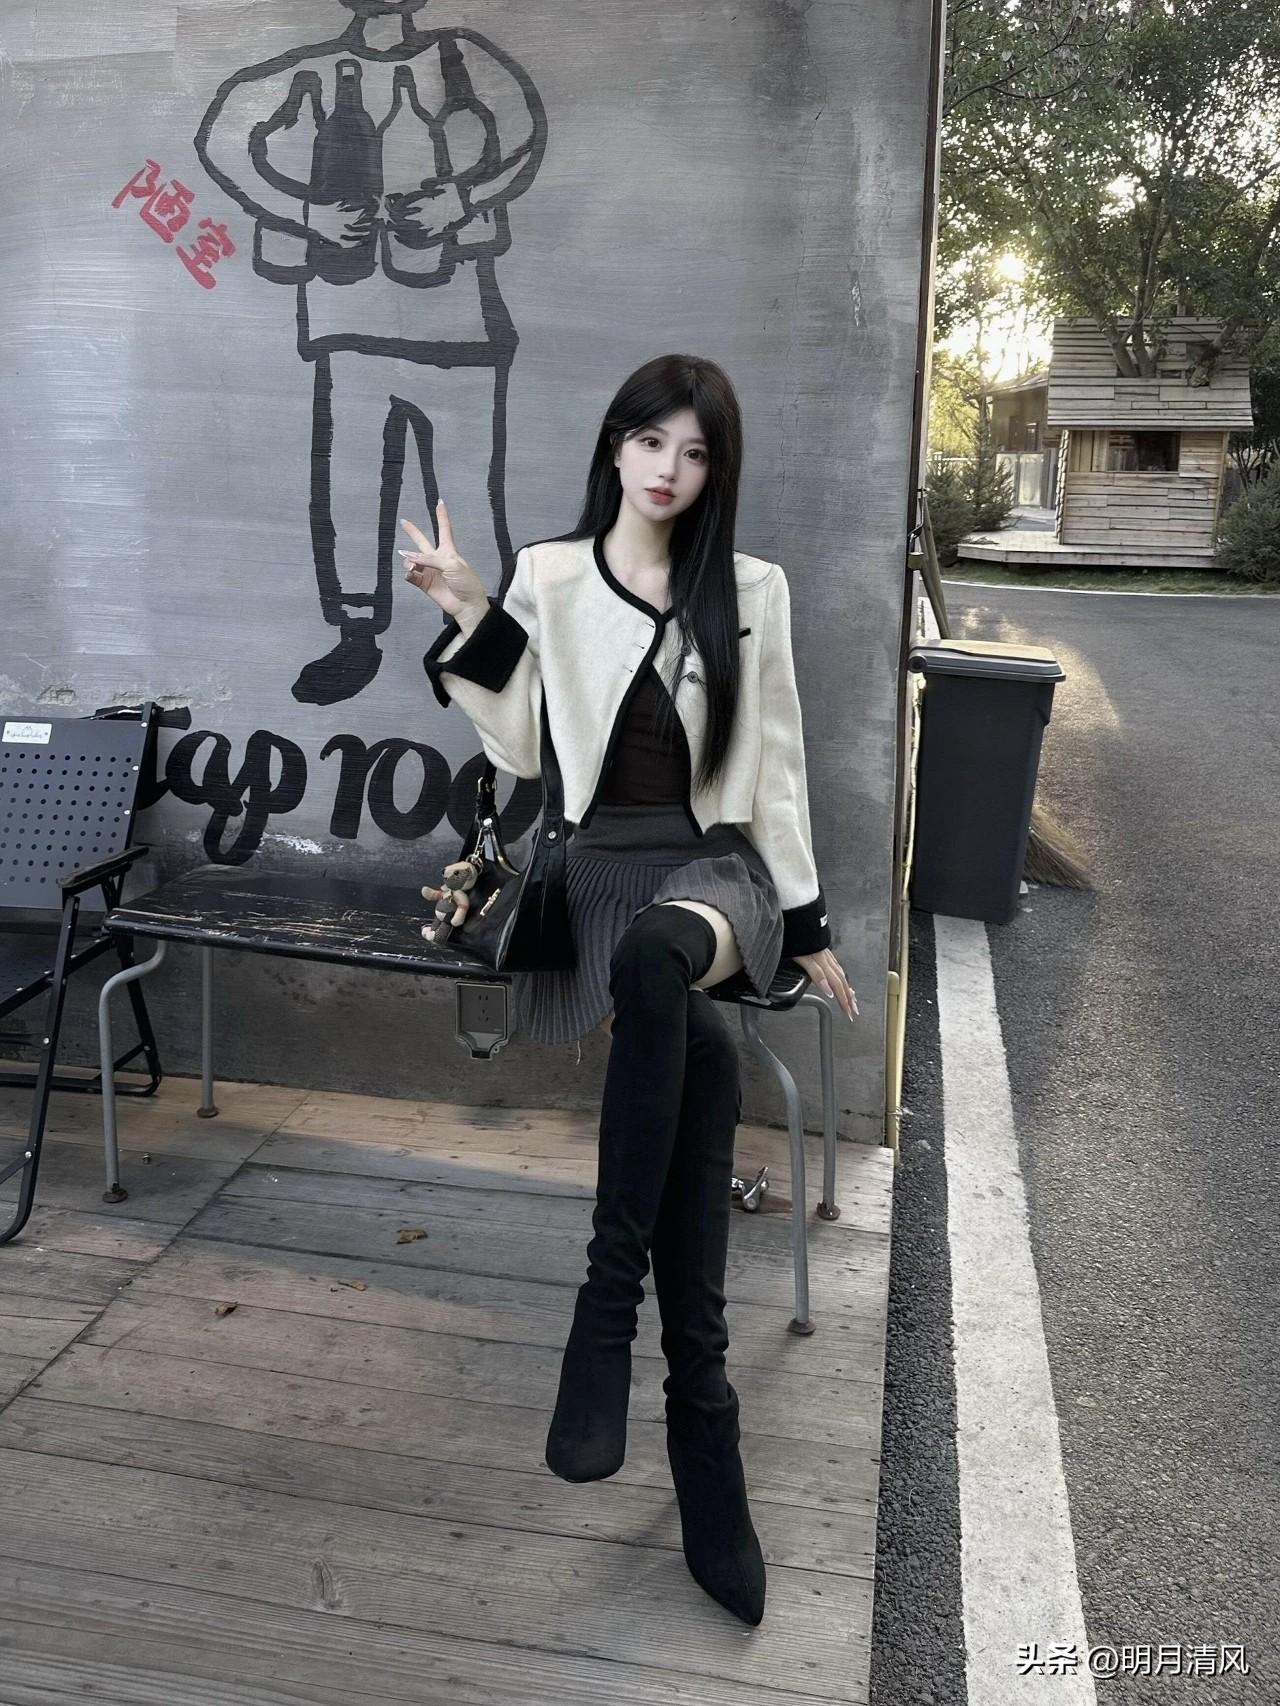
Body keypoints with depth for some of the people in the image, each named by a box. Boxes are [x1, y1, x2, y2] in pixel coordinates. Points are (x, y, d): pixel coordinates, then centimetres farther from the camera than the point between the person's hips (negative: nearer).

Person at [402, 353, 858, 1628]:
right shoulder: (549, 578, 7)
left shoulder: (752, 589, 10)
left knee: (654, 954, -38)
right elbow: (518, 750, 4)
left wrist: (807, 922, 8)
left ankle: (607, 1301, -27)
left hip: (717, 866, 0)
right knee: (701, 1056, -30)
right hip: (601, 867, 0)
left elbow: (775, 765, 11)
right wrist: (472, 621, -7)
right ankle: (701, 1420, -19)